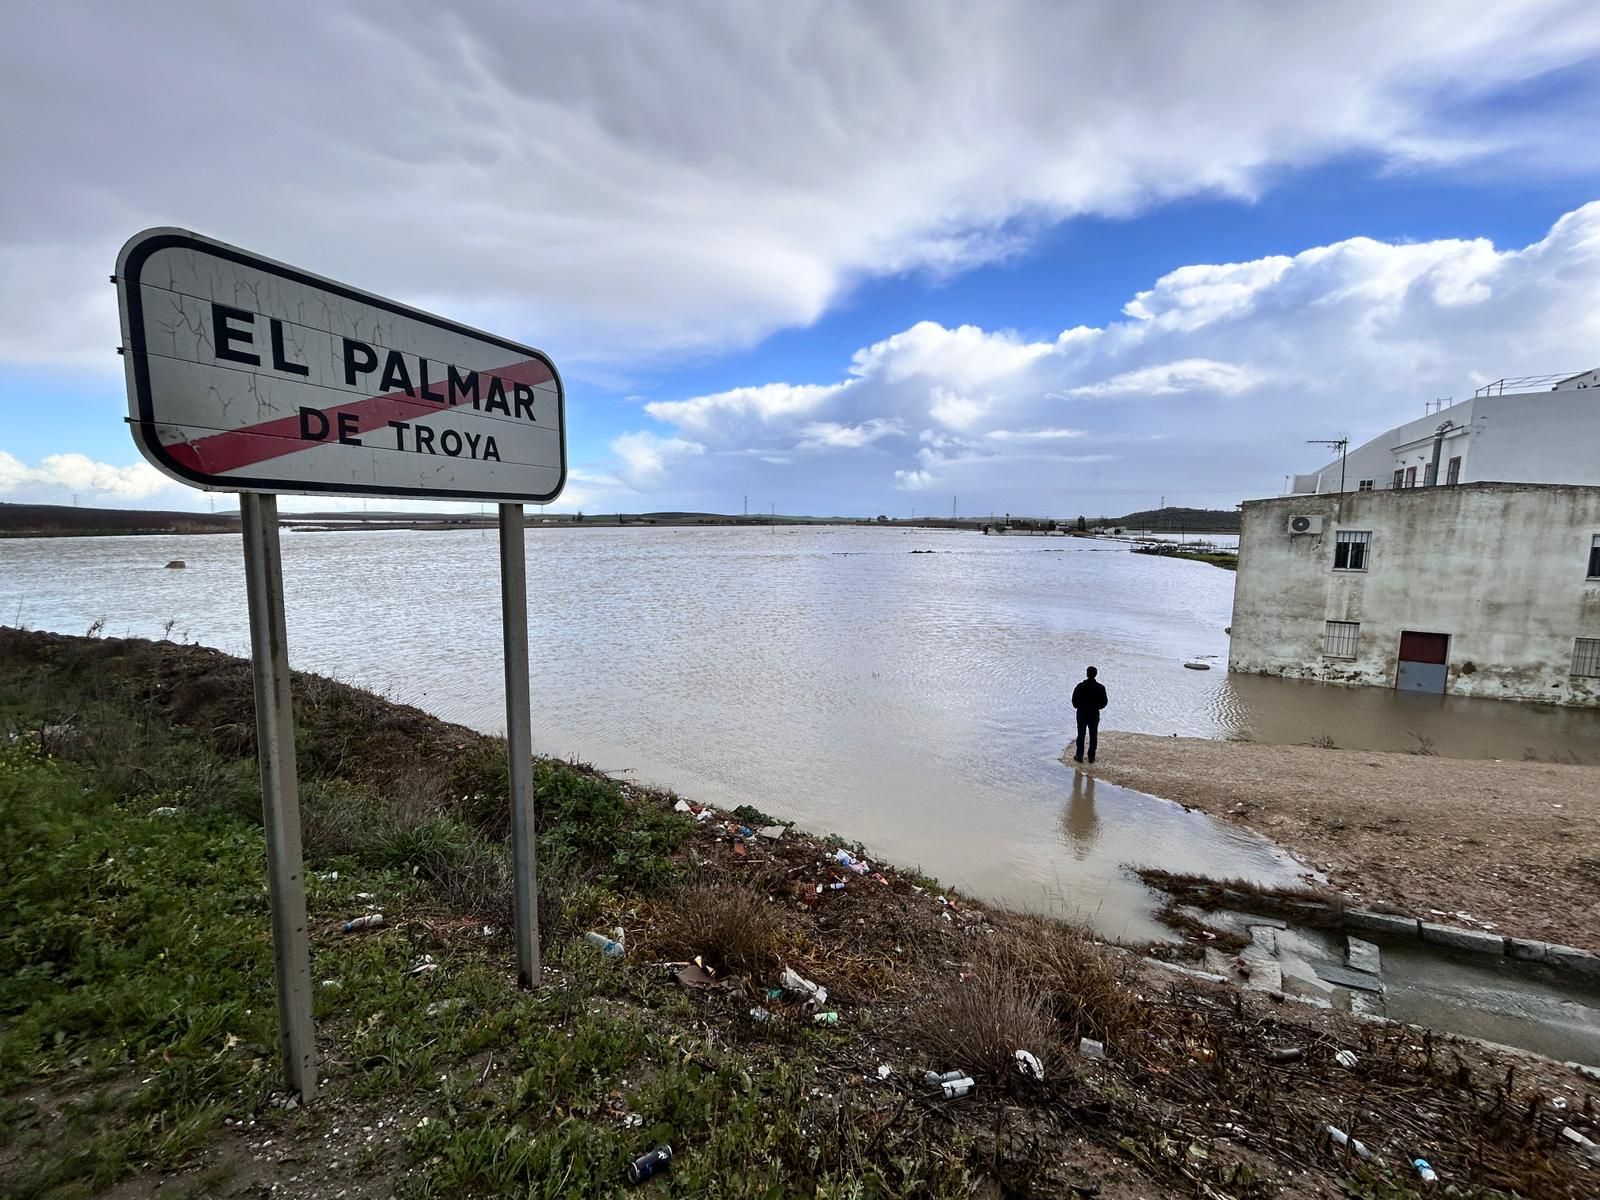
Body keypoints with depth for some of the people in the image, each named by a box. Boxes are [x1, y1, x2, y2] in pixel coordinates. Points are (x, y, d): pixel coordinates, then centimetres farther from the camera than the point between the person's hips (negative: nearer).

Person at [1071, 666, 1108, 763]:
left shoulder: (1080, 686, -14)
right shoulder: (1101, 687, -8)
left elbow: (1074, 700, -10)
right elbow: (1104, 702, -2)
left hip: (1082, 714, -1)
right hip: (1095, 714, 1)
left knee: (1081, 735, 8)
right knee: (1093, 736, 11)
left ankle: (1079, 756, 12)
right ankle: (1091, 757, 14)